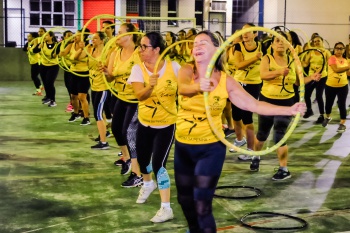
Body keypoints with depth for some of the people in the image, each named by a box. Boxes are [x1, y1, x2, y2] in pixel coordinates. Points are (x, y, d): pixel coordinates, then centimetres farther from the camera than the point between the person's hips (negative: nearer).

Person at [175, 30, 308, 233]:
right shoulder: (186, 71, -8)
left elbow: (254, 105, -10)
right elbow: (183, 88, -31)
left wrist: (289, 110, -19)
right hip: (183, 146, 3)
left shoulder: (226, 81, -9)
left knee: (202, 205, -9)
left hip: (211, 148, -3)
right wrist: (197, 87, -54)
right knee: (185, 198, 20)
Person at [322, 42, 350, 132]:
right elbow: (336, 69, -27)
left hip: (343, 86, 2)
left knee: (342, 105, -2)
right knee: (329, 103, 13)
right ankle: (327, 117, 42)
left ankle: (342, 124, 9)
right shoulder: (332, 58, -12)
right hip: (330, 85, -2)